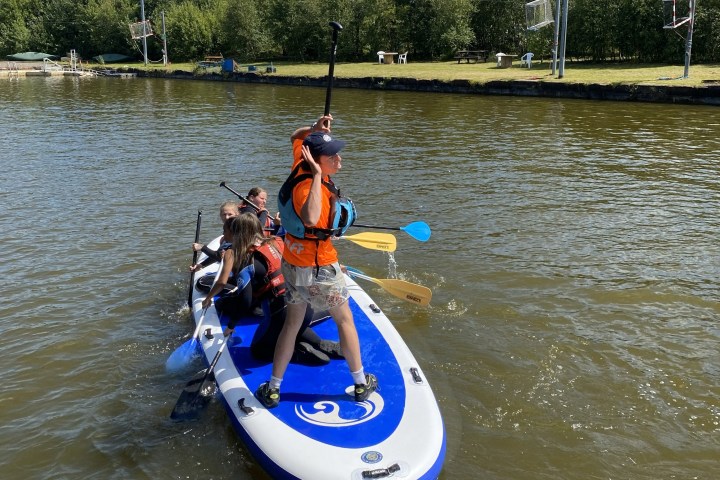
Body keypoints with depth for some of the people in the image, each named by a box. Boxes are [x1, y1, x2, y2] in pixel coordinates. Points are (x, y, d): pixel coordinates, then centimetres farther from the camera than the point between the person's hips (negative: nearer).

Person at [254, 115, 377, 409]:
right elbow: (310, 219, -52)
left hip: (292, 262, 8)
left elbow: (296, 138, 17)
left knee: (292, 323, 16)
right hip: (317, 267, -8)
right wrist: (317, 175, -45)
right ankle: (361, 384, 26)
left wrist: (315, 129, -3)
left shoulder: (303, 165, -4)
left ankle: (272, 390, 22)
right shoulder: (309, 185, -30)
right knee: (344, 319, 12)